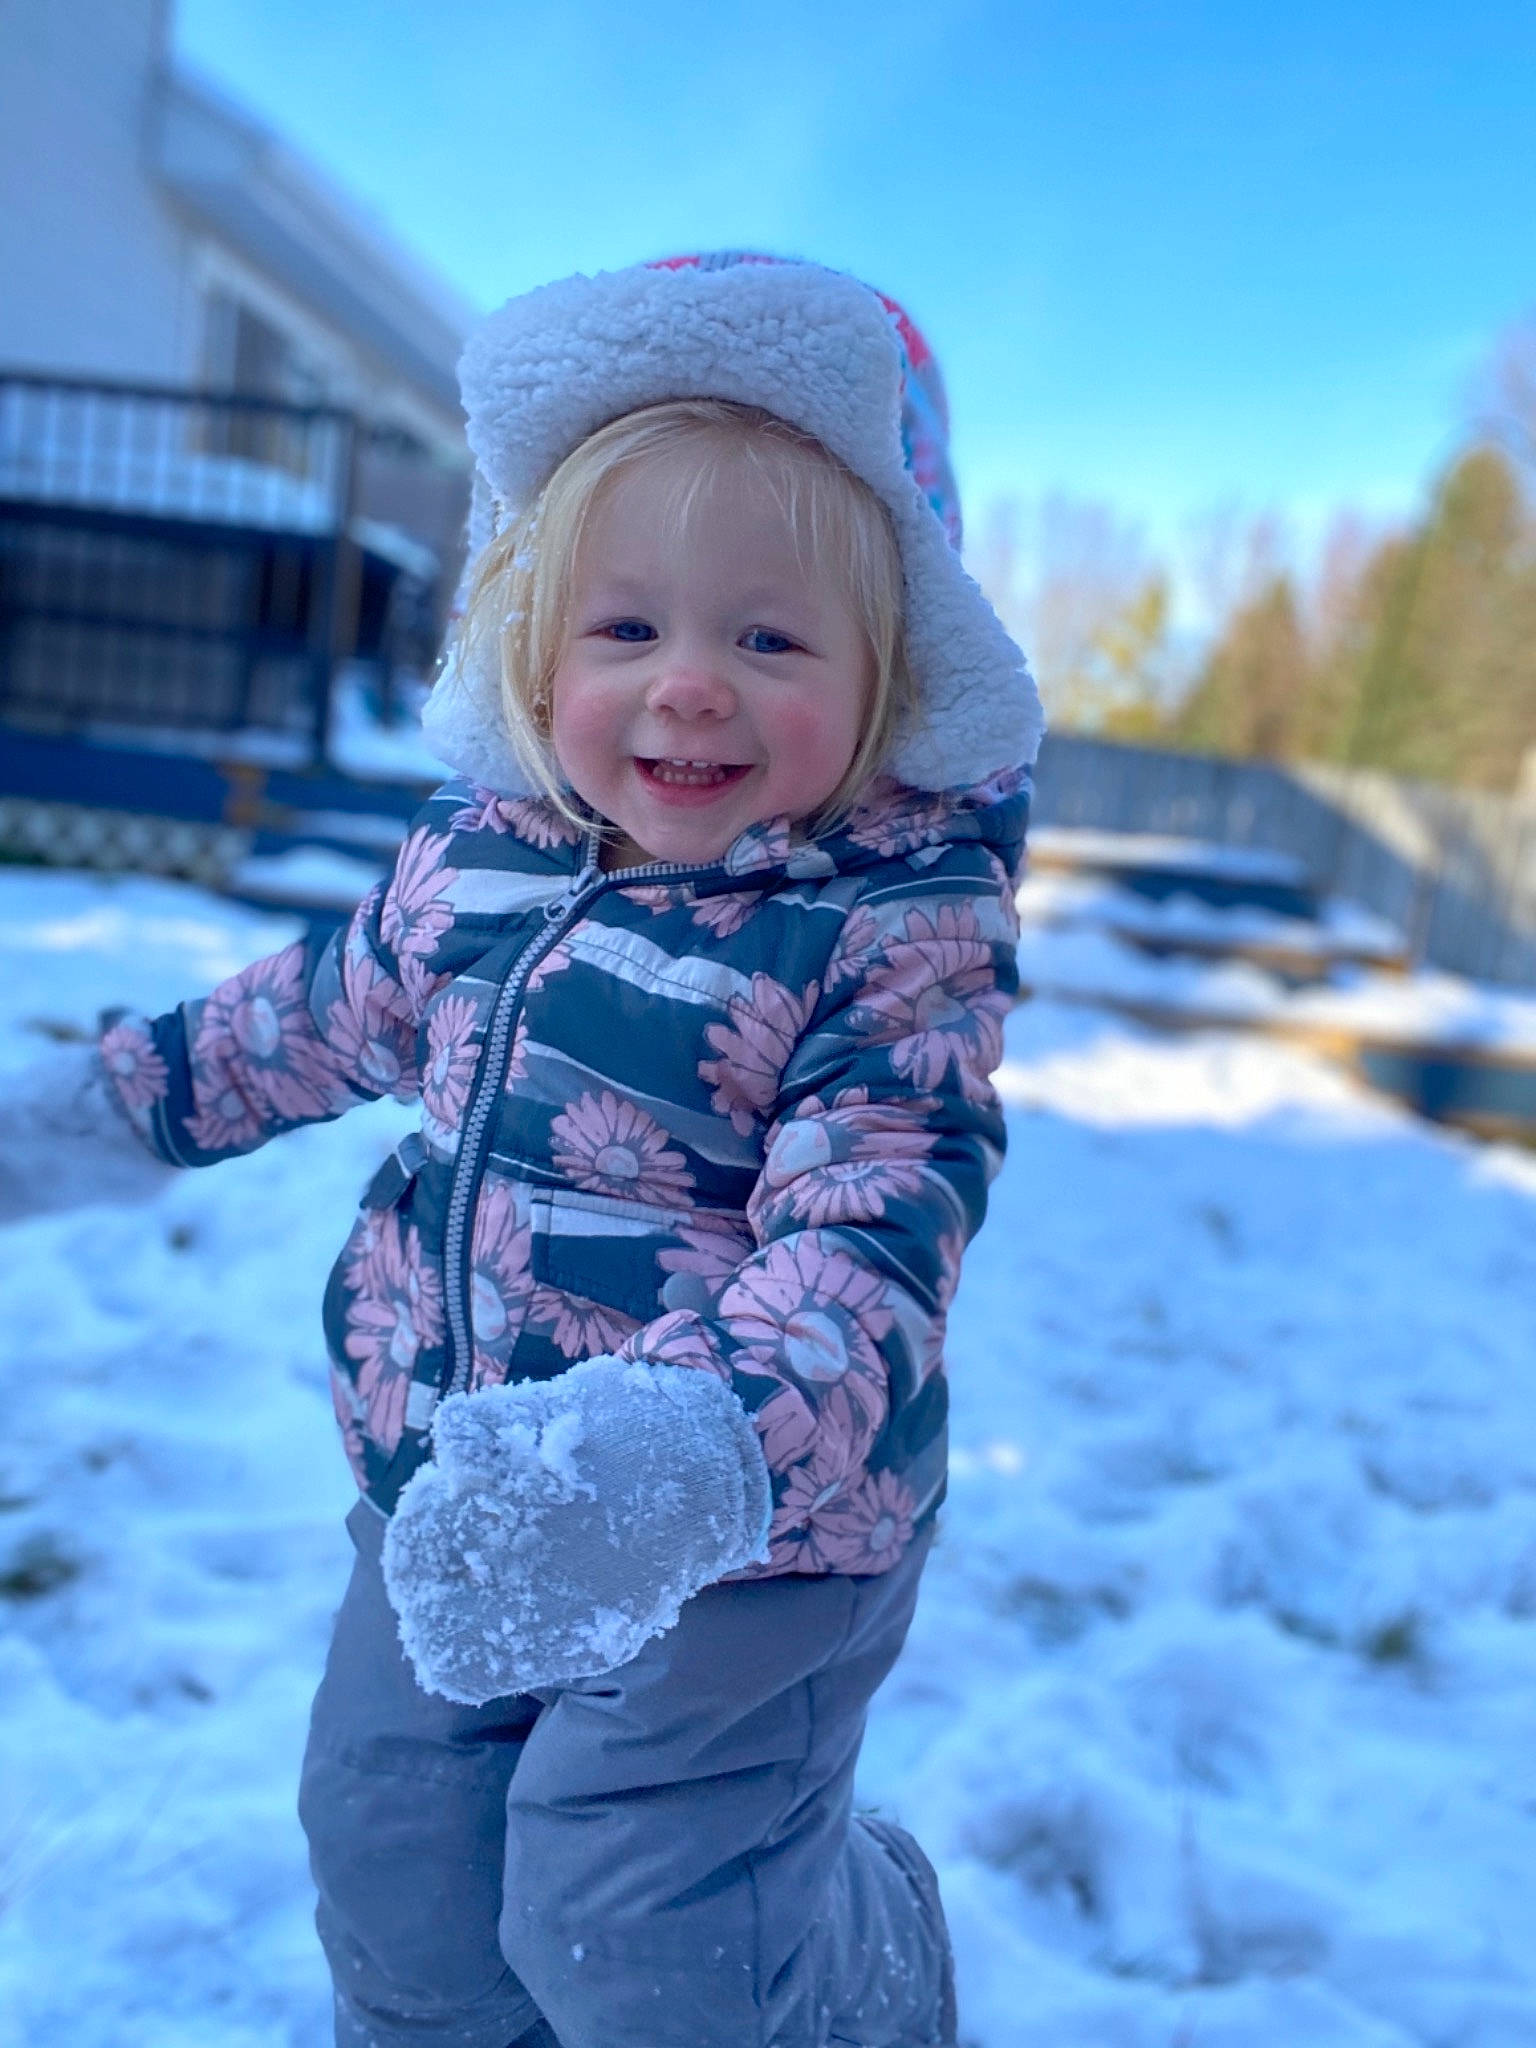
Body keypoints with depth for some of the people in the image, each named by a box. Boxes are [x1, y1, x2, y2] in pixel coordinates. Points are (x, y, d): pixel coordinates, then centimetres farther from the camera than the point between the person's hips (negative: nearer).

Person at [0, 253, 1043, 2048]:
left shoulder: (898, 929, -22)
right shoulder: (477, 850, -5)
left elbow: (867, 1237, -30)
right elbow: (327, 1008, 12)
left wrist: (697, 1451, -48)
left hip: (749, 1548, -6)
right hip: (451, 1504, 6)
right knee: (392, 1864, 22)